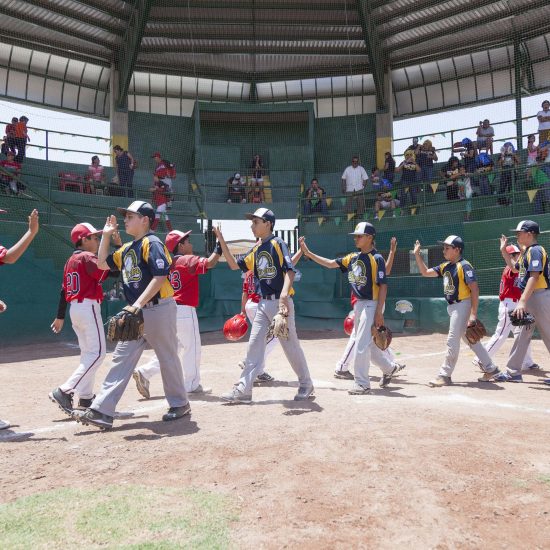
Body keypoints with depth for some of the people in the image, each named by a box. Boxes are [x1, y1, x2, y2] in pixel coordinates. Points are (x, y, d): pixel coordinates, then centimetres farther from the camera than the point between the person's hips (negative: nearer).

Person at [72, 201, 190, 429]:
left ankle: (180, 404, 22)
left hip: (159, 309, -8)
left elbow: (160, 276, -21)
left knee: (168, 358, 5)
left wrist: (139, 303, -26)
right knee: (121, 359, 4)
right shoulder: (127, 249, 15)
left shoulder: (151, 243, -11)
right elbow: (102, 264, 25)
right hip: (136, 313, 9)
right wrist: (106, 236, 17)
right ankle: (101, 412, 5)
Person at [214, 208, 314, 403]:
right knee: (254, 345, 6)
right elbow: (234, 265, 15)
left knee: (291, 346, 3)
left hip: (280, 302, -7)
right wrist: (221, 241, 8)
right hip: (263, 304, 7)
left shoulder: (278, 243, -9)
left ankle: (306, 385, 20)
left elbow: (290, 270, -19)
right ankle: (243, 390, 10)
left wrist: (284, 295, -33)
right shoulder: (256, 249, 13)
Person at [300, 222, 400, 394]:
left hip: (371, 304, -8)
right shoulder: (353, 257, 9)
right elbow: (330, 264, 11)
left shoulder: (376, 258, -13)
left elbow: (383, 286, -15)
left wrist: (379, 313, -19)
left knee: (361, 344, -7)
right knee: (367, 343, 18)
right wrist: (307, 252, 4)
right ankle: (388, 368, 39)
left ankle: (362, 384, 4)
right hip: (358, 304, 8)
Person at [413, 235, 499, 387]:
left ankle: (445, 375, 0)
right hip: (452, 307, 9)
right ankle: (490, 368, 28)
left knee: (452, 340, -6)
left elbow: (474, 289, -20)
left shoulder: (464, 266, -15)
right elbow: (425, 272, 15)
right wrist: (417, 254, 6)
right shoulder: (445, 266, 10)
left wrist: (473, 314, -24)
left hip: (463, 305, -9)